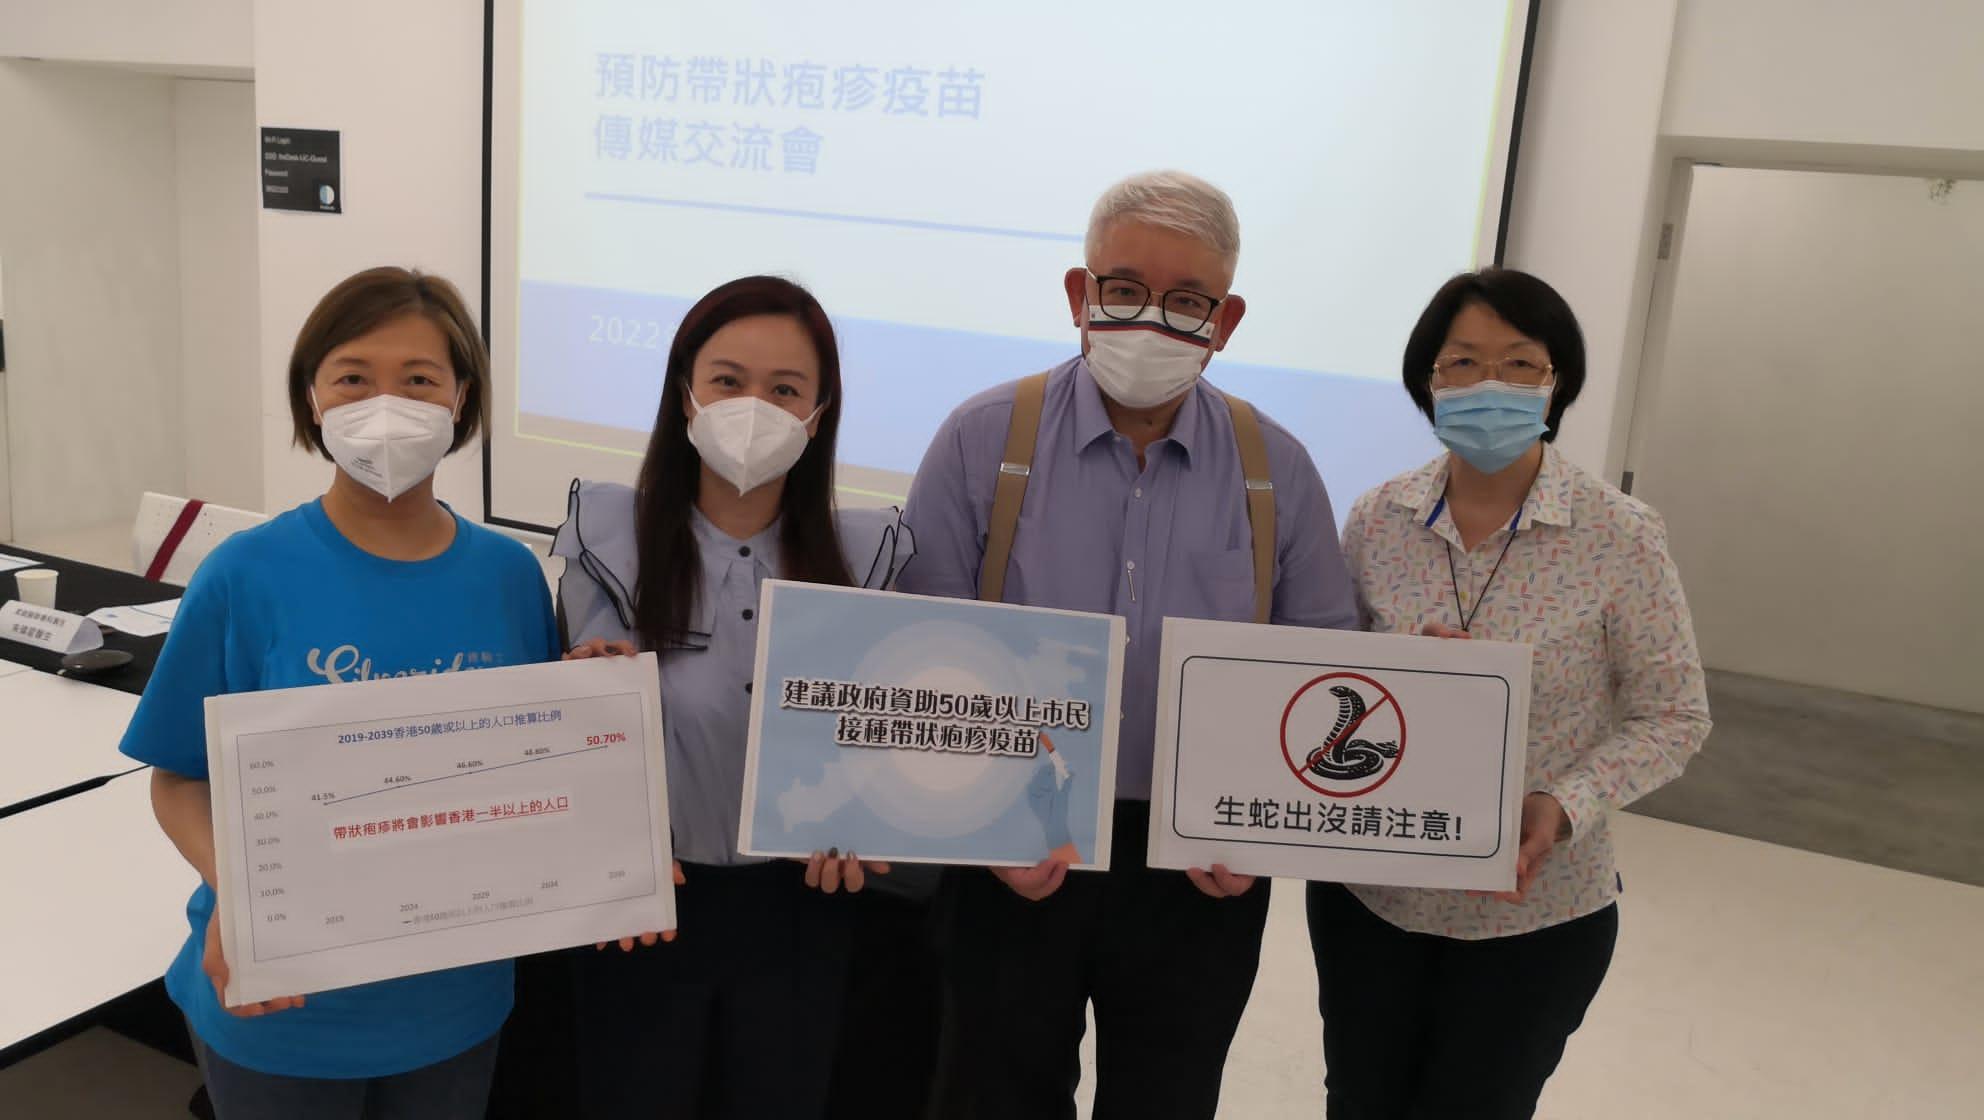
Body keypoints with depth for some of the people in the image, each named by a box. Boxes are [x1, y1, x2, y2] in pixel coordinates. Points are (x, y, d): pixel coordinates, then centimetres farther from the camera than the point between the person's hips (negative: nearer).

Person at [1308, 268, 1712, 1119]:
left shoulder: (1622, 538, -12)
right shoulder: (1376, 520, -4)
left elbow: (1672, 717, -7)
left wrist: (1565, 808, -22)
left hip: (1537, 917, -2)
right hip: (1365, 896, 2)